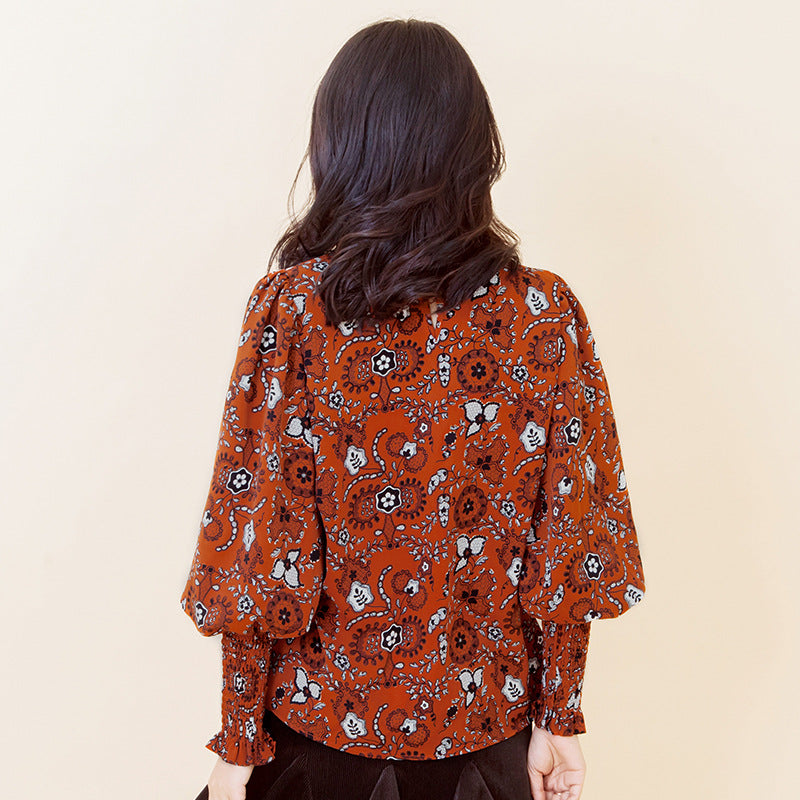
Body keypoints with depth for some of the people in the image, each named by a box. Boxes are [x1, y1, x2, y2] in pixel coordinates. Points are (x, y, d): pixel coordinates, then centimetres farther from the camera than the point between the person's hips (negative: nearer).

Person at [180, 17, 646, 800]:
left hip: (322, 724, -1)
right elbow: (574, 548, -8)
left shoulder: (292, 307, -19)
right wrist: (559, 717, 5)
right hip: (486, 722, 2)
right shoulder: (547, 314, -14)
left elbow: (256, 554, -15)